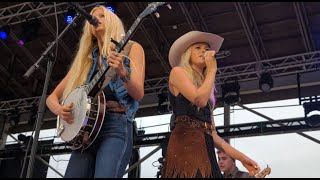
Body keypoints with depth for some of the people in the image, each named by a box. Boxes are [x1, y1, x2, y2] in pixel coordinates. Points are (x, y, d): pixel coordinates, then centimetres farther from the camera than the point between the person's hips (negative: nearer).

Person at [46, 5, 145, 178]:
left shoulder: (131, 48, 10)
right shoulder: (85, 60, 20)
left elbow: (139, 94, -1)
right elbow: (52, 97, 21)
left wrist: (122, 73, -22)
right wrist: (59, 109, -3)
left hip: (116, 126, -4)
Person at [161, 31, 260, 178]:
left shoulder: (208, 90, 27)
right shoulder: (178, 71, 8)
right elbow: (200, 100, -12)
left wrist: (240, 156, 15)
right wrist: (212, 69, 2)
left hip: (205, 147, 7)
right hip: (185, 143, -7)